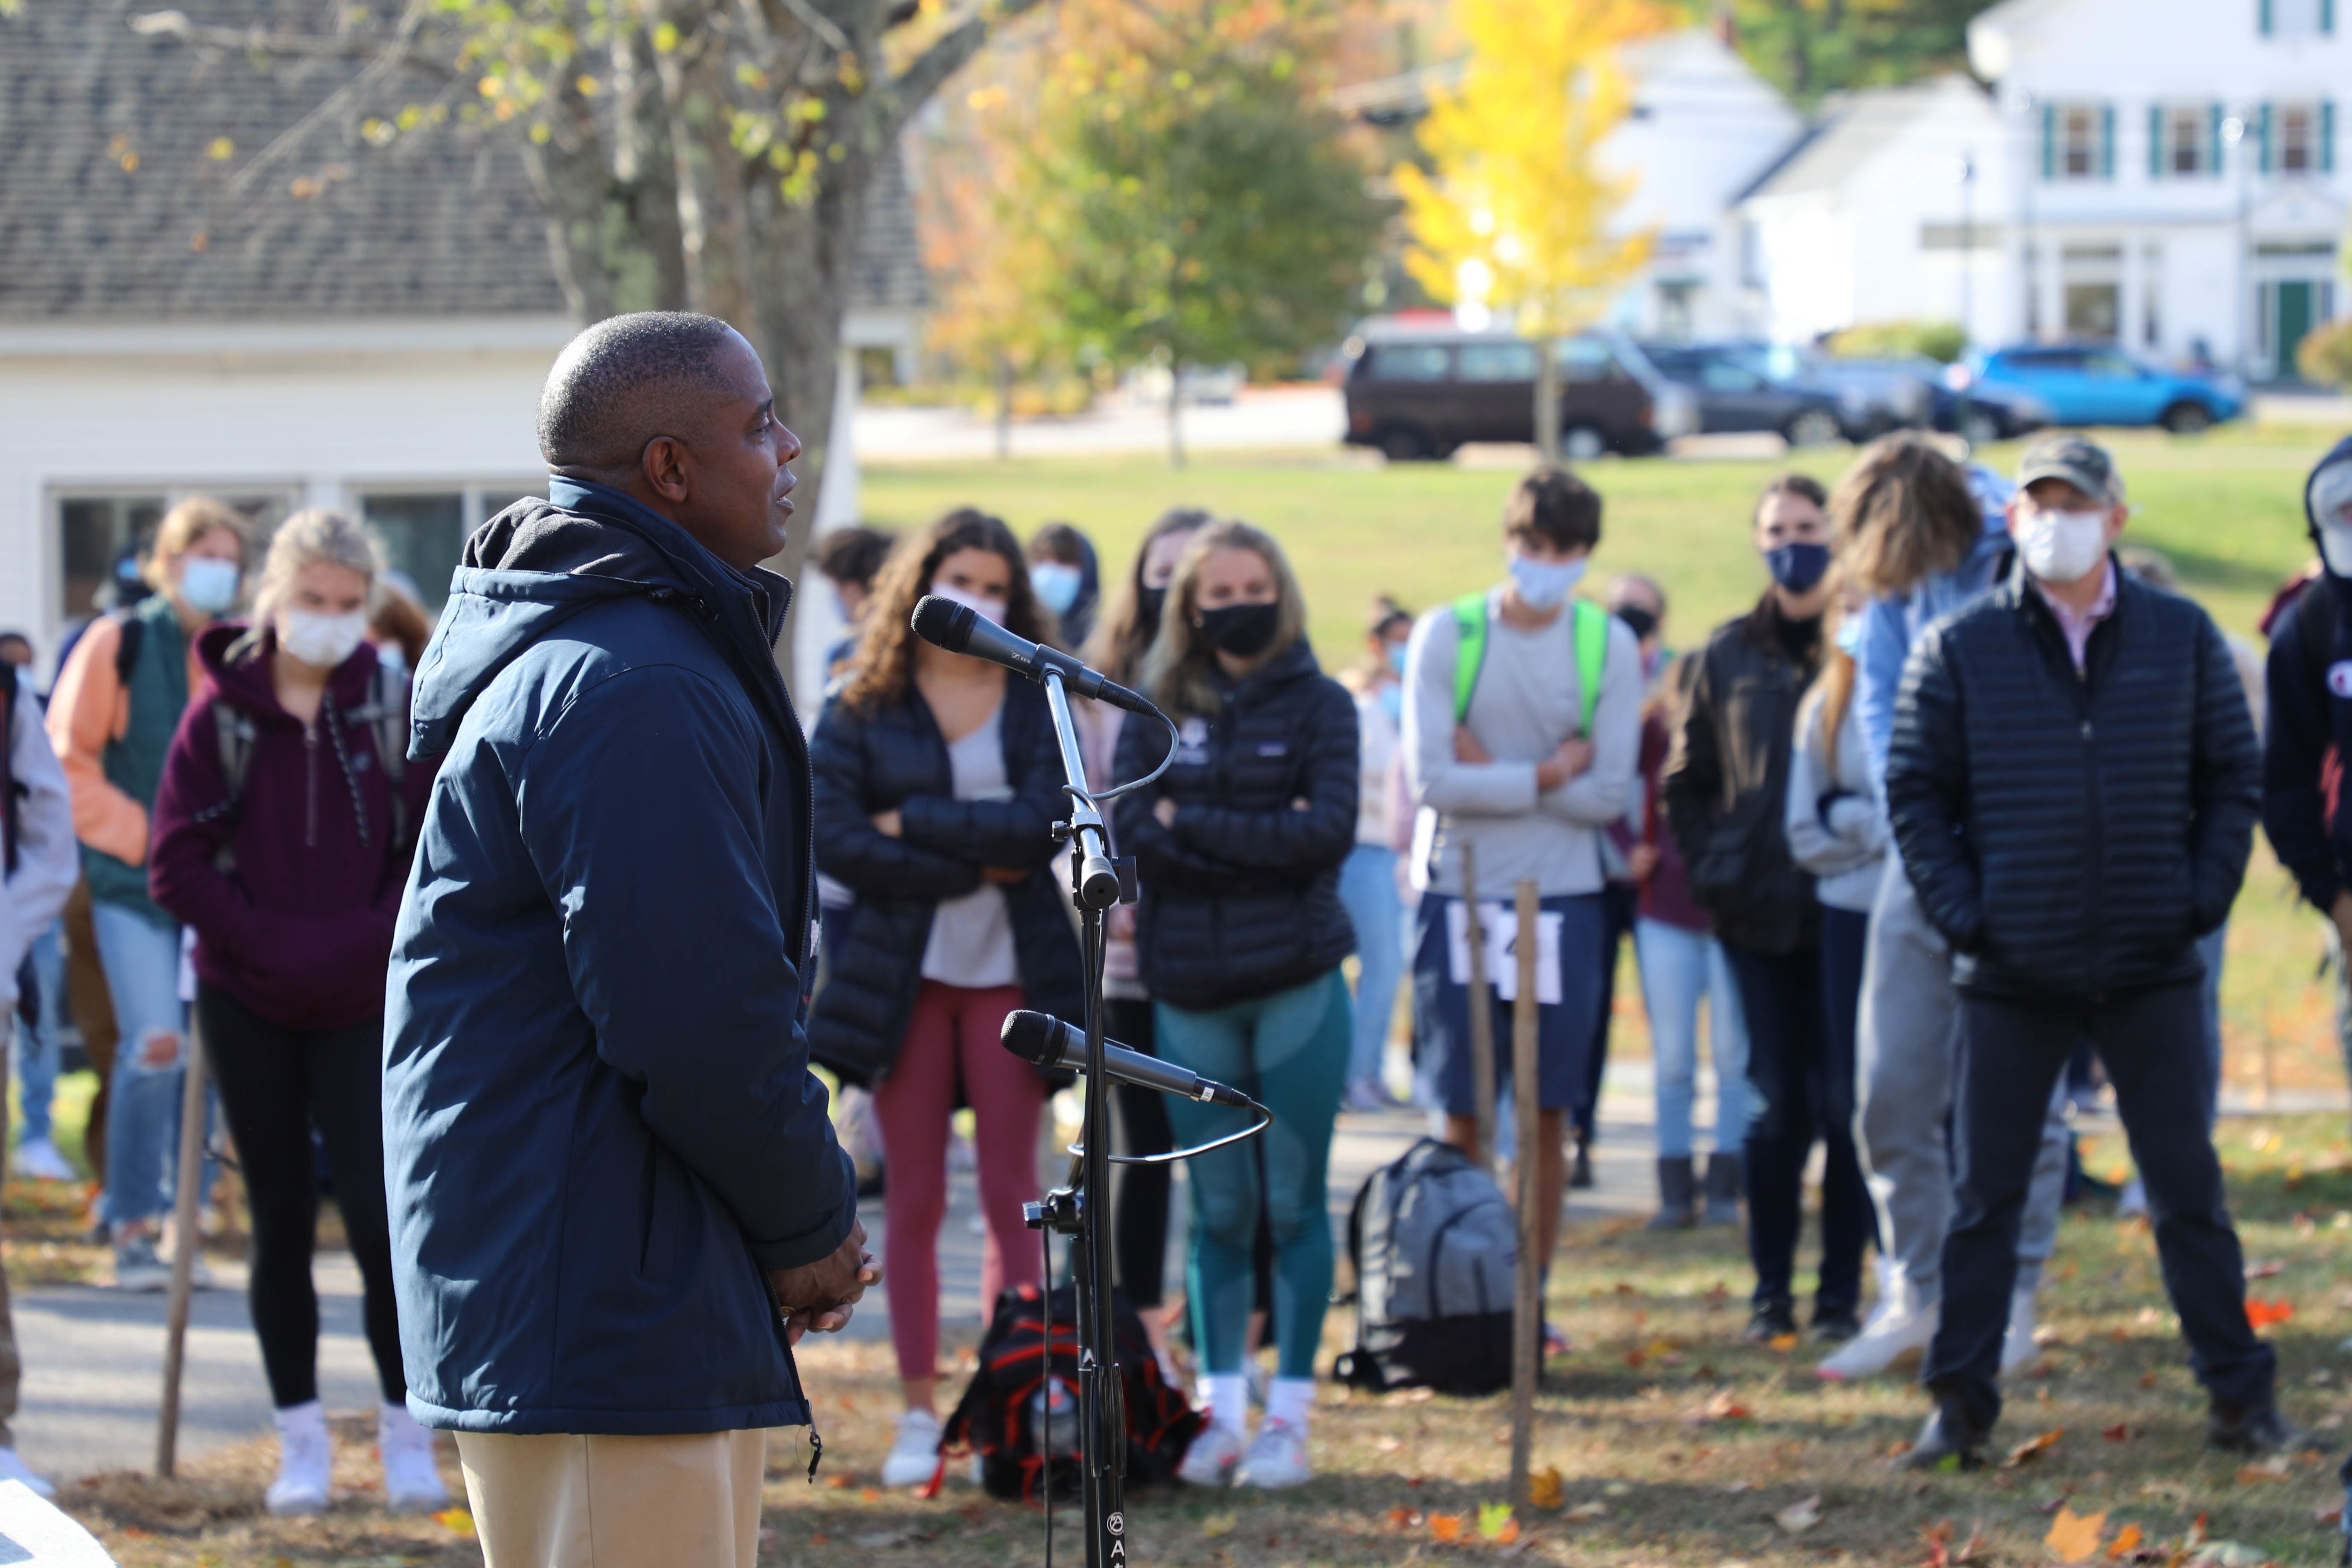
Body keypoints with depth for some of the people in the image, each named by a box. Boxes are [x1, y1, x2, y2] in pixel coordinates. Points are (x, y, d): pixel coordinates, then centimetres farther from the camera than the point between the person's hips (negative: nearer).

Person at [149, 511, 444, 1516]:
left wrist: (368, 938, -13)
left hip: (363, 1007, -1)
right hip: (247, 1006, 1)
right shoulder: (220, 715, -3)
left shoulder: (397, 709, -2)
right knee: (282, 1218, 6)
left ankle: (407, 1432, 3)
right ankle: (301, 1441, 15)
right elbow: (176, 867, -4)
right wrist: (271, 941, -12)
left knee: (376, 1208, -10)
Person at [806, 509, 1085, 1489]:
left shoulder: (1034, 703, 4)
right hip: (899, 972, 0)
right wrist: (974, 863, -12)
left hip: (1012, 969, 1)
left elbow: (1044, 821, -11)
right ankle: (920, 1414, 8)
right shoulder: (859, 711, 1)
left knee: (1012, 1196, 2)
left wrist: (913, 824, -12)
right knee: (913, 1198, 3)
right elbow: (835, 843, -10)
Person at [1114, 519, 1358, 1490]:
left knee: (1294, 1201, 0)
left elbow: (1330, 829, -11)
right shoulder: (1157, 713, 8)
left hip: (1295, 984, -2)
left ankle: (1290, 1413, 5)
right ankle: (1219, 1409, 10)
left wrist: (1193, 823, -10)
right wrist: (1262, 842, -12)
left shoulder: (1318, 706, 3)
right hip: (1191, 990, 2)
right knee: (1219, 1208, 5)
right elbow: (1131, 835, -5)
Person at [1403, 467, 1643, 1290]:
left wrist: (1492, 774, -10)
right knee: (1462, 1115, 1)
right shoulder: (1446, 634, -4)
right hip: (1460, 895, -1)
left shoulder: (1610, 645, 0)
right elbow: (1431, 780, -13)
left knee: (1548, 1115, 5)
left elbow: (1609, 796, -7)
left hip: (1563, 899, 1)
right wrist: (1546, 774, -11)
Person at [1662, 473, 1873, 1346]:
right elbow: (1685, 782, 16)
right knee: (1776, 1103, 5)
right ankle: (1771, 1291, 10)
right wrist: (1708, 872, 5)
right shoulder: (1731, 655, 8)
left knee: (1845, 1102, -1)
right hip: (1756, 910, 2)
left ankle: (1841, 1290, 6)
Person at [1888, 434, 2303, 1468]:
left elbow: (2233, 778, 9)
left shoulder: (2182, 638, 4)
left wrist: (2203, 898, -2)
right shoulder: (1959, 650, 1)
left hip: (2151, 968, 0)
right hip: (2012, 973, 0)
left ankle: (2241, 1399, 11)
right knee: (1986, 1196, 4)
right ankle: (1961, 1407, 10)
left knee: (2189, 1189, 4)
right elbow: (1915, 792, 4)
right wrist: (1959, 911, -6)